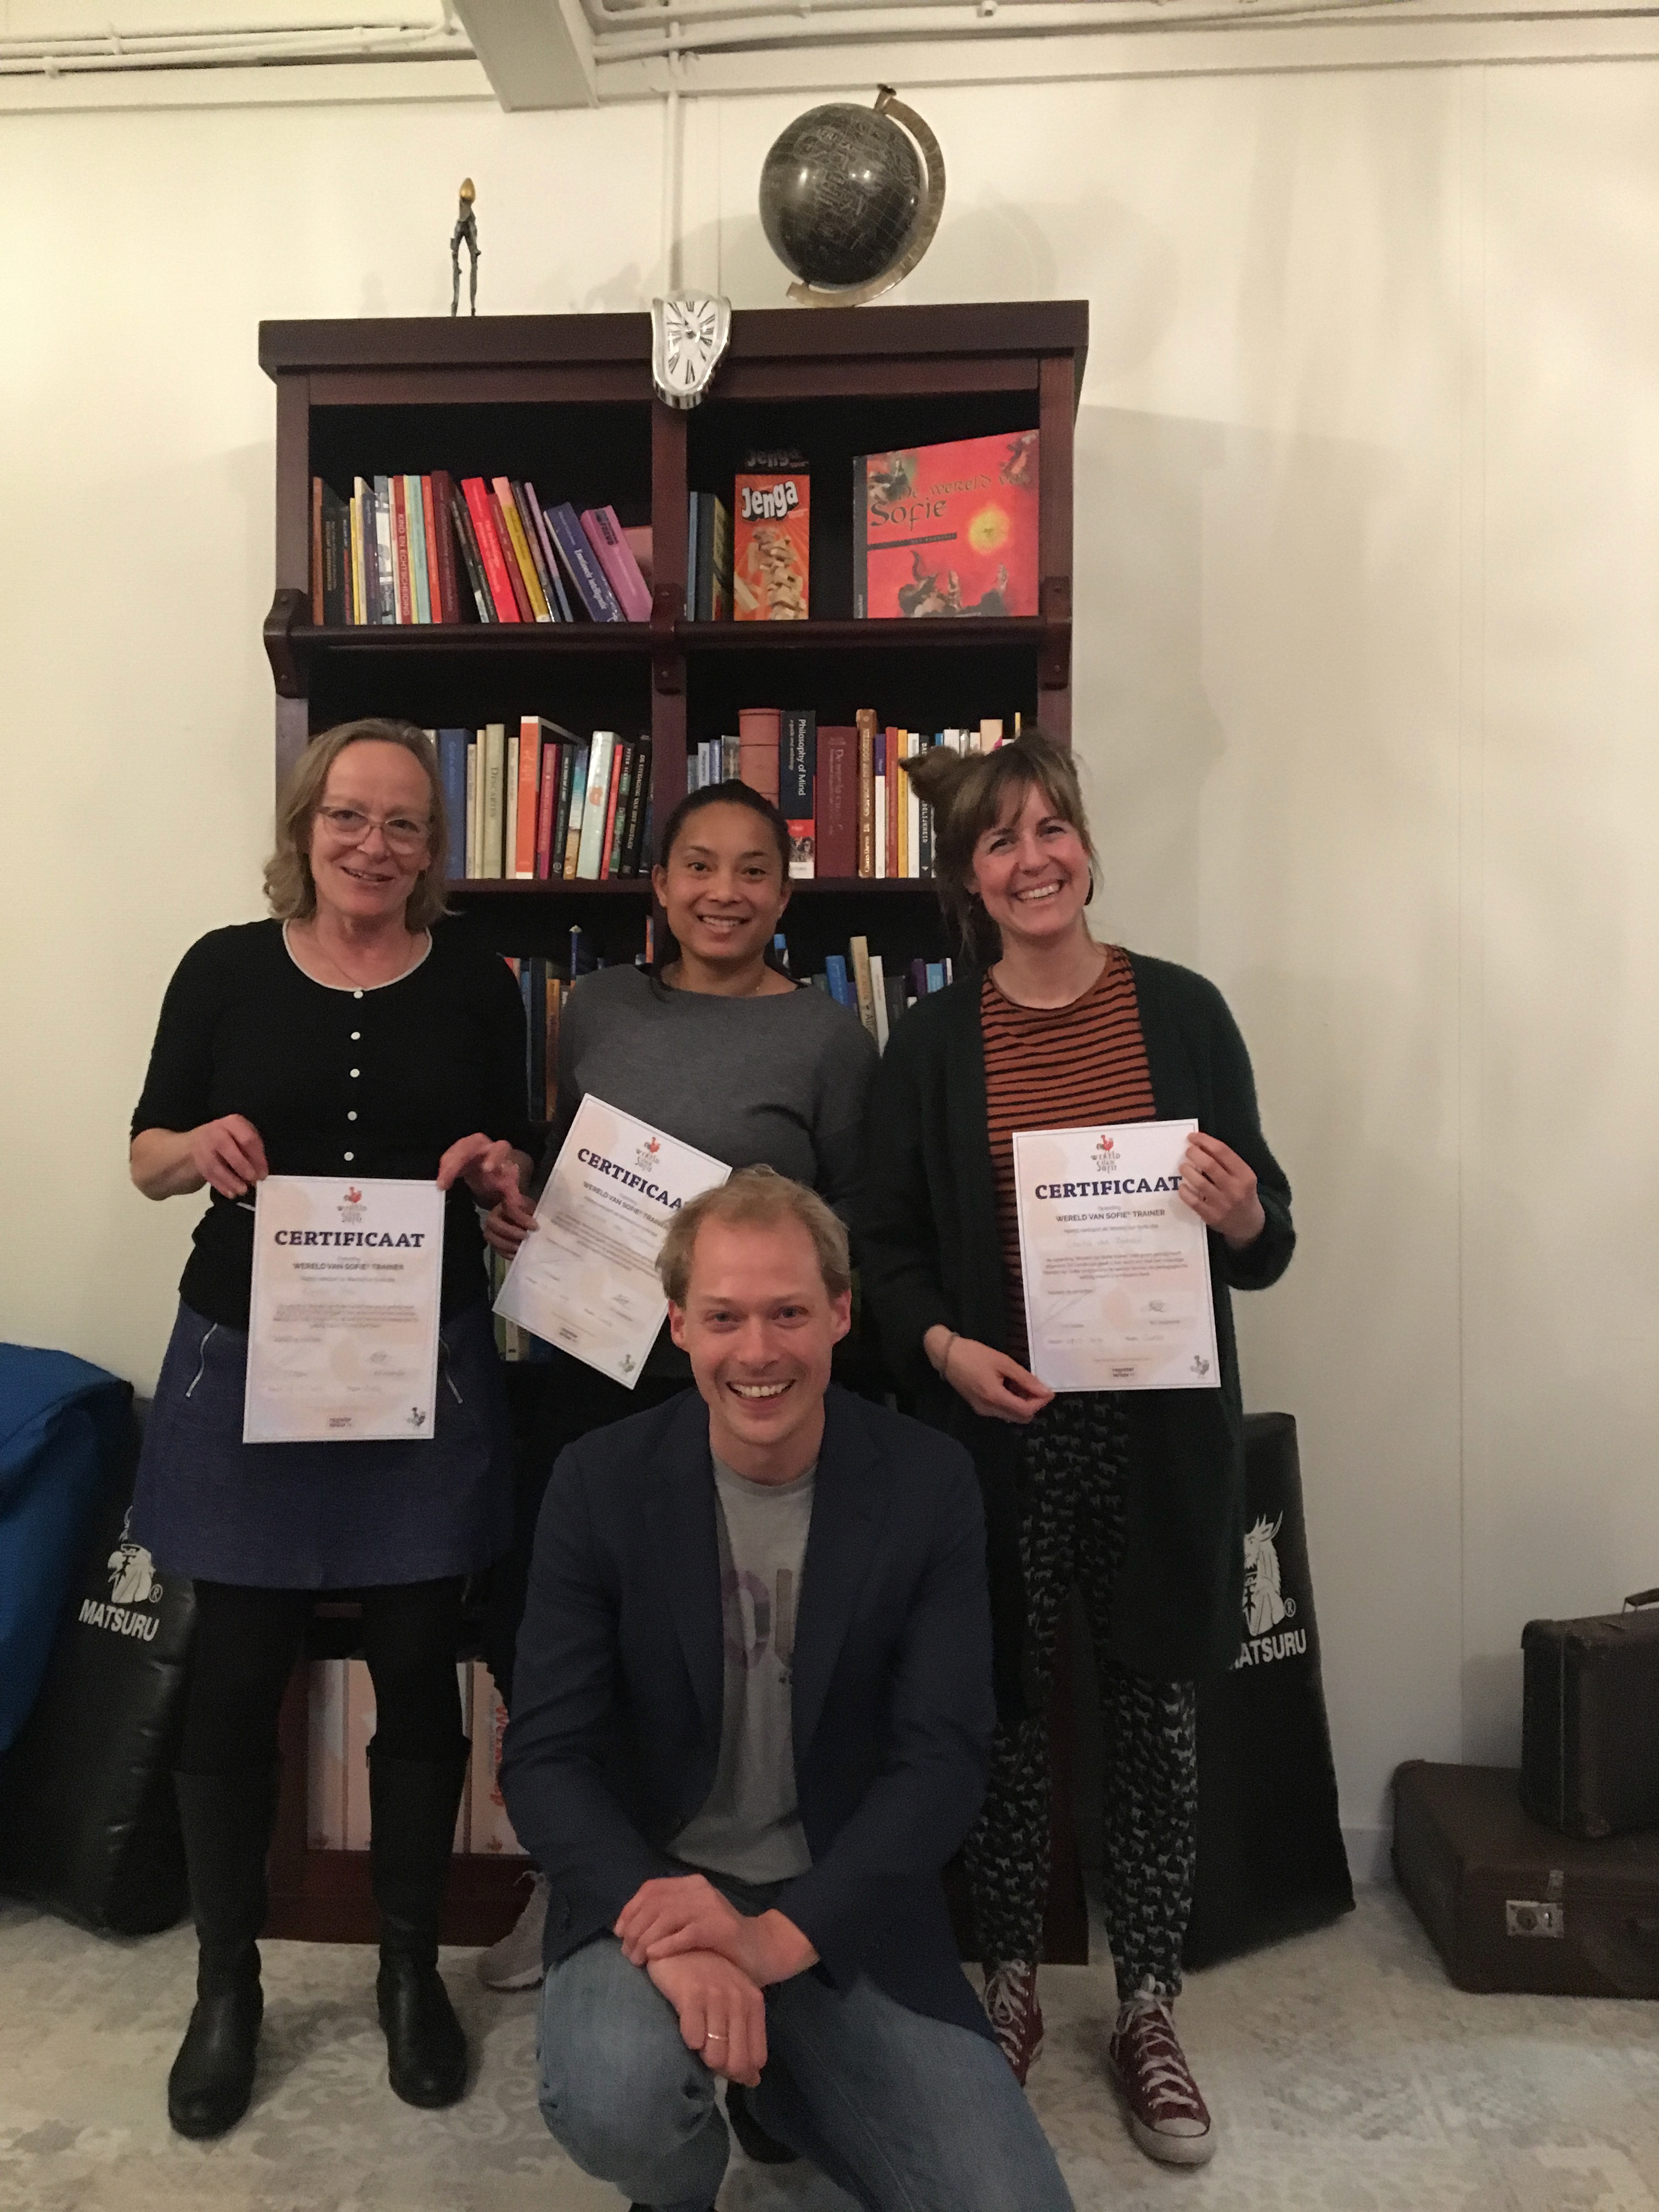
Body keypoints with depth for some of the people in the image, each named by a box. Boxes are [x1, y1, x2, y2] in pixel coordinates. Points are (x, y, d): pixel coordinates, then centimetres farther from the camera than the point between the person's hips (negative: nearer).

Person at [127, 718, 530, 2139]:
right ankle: (227, 1985, 31)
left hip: (427, 1366, 0)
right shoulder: (226, 968, 0)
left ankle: (413, 1968, 31)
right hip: (245, 1361, 0)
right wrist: (202, 1148, -16)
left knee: (418, 1667, 10)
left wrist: (498, 1168, -14)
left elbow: (518, 1164, 8)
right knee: (236, 1674, 9)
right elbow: (147, 1157, 5)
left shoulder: (476, 982, 2)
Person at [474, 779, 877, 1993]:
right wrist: (514, 1210, -2)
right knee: (527, 1622, 10)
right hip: (592, 1371, 4)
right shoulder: (601, 1004, 6)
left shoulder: (827, 1035, -6)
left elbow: (863, 1217, -3)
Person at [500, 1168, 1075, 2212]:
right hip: (649, 1889, -1)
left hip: (848, 1912, 1)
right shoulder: (601, 1483, -9)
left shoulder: (929, 1483, -9)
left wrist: (783, 1935, -24)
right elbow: (546, 1753, -10)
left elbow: (946, 1755, -11)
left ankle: (783, 2082, 16)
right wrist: (664, 1933, -28)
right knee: (616, 2104, -31)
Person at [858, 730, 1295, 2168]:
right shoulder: (933, 1041, 1)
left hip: (1161, 1425, 1)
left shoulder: (1184, 1010, 1)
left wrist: (1245, 1219, -18)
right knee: (1005, 1707, 12)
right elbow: (885, 1243, 3)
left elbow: (1266, 1242, 4)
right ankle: (1010, 1983, 35)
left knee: (1155, 1711, 11)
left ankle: (1149, 2013, 31)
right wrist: (940, 1344, -14)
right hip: (999, 1426, 0)